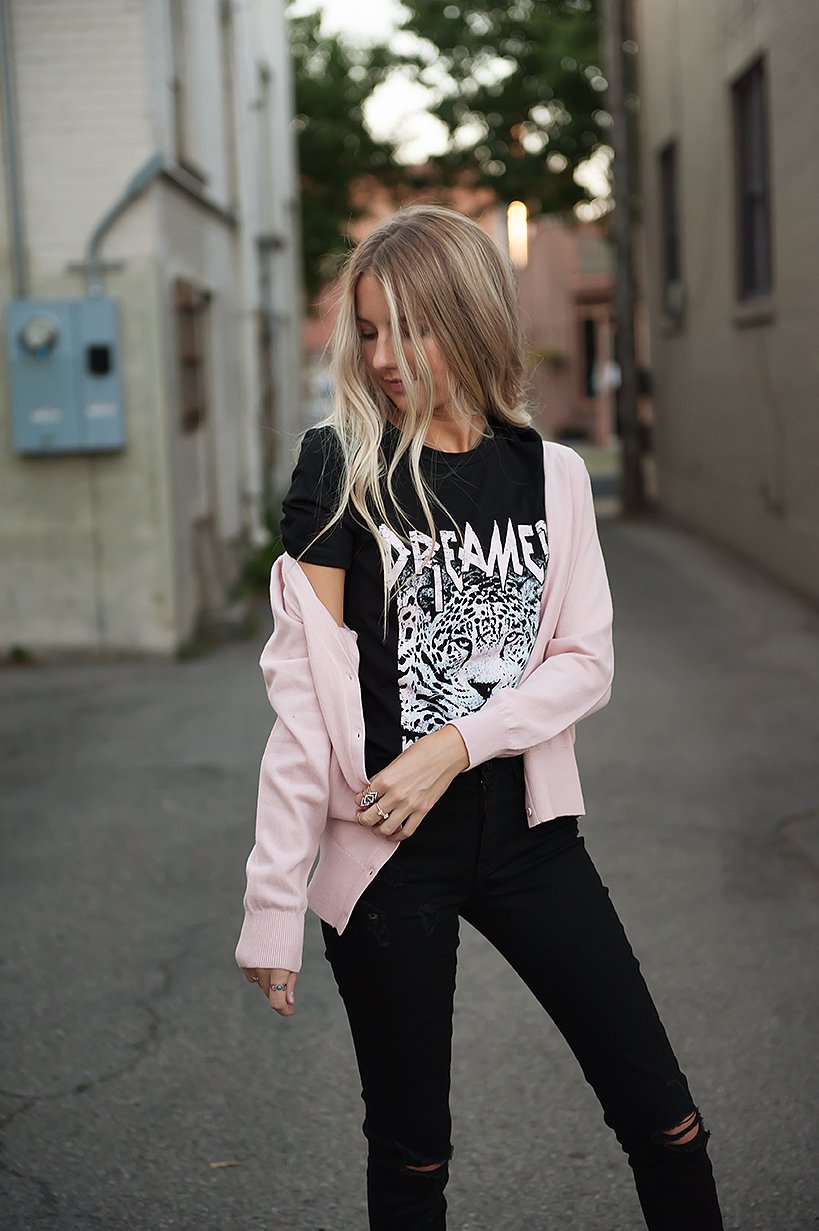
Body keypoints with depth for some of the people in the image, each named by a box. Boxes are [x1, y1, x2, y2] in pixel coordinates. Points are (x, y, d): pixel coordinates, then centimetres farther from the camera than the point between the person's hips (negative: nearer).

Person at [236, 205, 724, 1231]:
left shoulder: (550, 473, 3)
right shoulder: (341, 465, -6)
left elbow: (586, 663, 0)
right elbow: (303, 691, -10)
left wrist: (458, 741, -17)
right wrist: (275, 903, -12)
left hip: (525, 831, 3)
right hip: (385, 851, -2)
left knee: (658, 1109, 8)